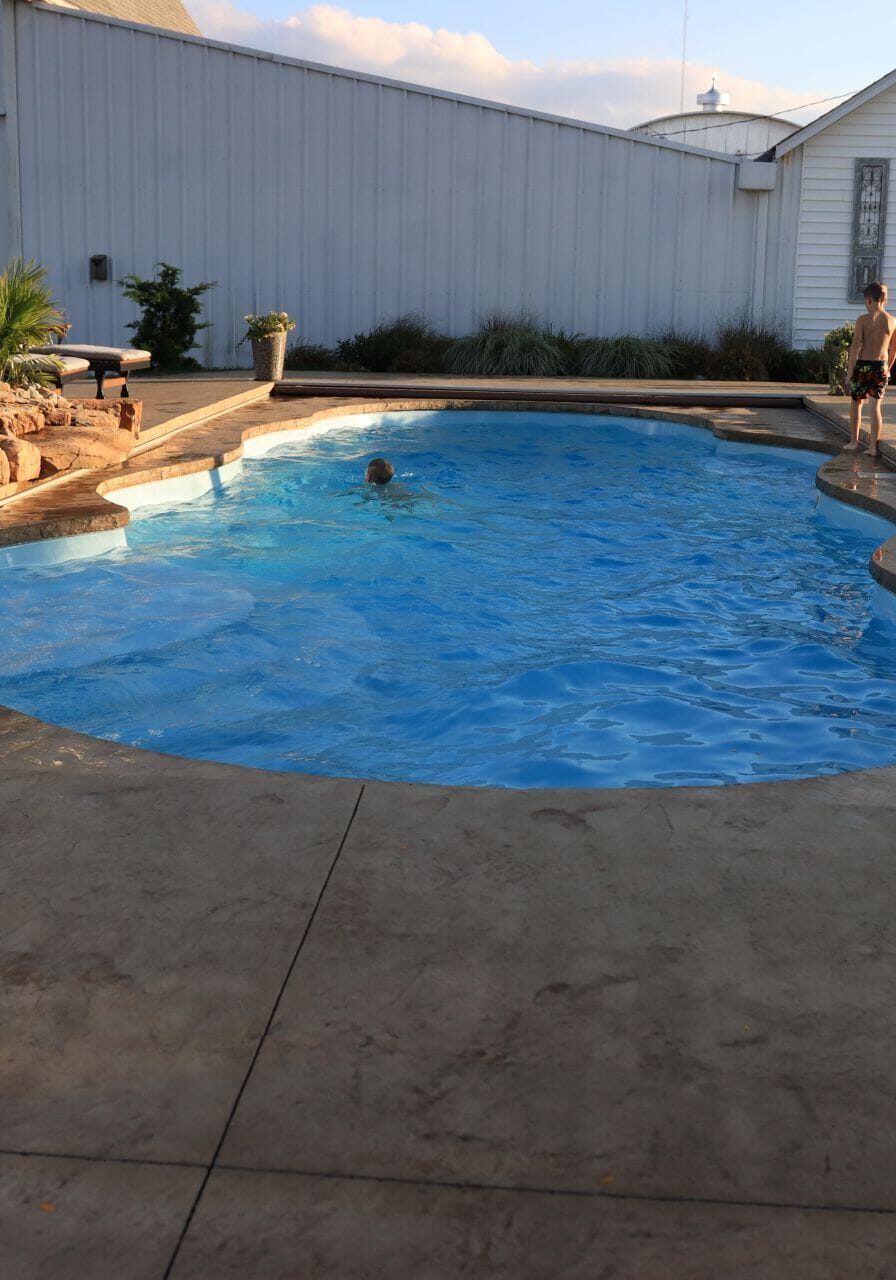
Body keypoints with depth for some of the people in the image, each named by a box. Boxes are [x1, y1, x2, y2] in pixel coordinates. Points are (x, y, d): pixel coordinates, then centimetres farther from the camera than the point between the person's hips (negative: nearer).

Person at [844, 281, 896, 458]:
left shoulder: (863, 319, -10)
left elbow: (855, 347, -12)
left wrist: (850, 371, -7)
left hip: (863, 365, -2)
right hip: (881, 366, 2)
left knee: (856, 403, 14)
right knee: (875, 406, 5)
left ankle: (854, 441, 22)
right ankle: (873, 446, 1)